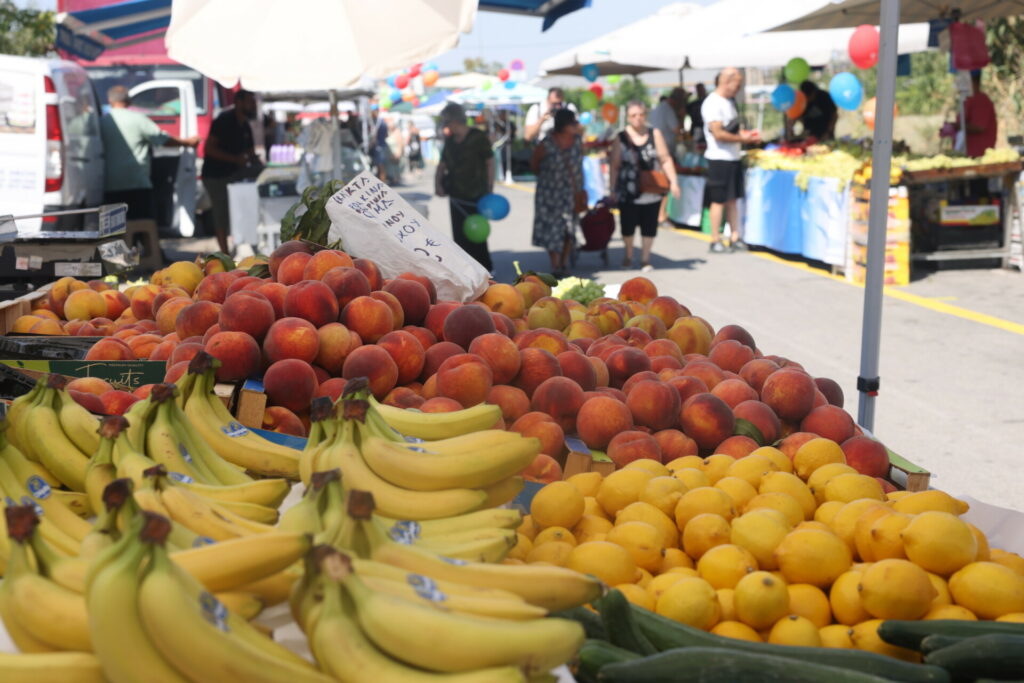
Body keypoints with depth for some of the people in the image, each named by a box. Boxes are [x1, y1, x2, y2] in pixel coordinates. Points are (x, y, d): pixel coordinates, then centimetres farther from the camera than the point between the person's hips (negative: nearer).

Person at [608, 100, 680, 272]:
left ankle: (645, 259, 22)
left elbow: (665, 160, 3)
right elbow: (614, 165, 2)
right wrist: (613, 189, -1)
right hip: (628, 193, -1)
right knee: (627, 226, 8)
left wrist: (673, 182, -3)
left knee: (649, 227, 5)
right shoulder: (621, 138, 1)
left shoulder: (654, 134, 3)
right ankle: (628, 256, 32)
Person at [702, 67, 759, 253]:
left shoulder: (730, 101, 14)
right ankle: (715, 241, 3)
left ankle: (736, 237, 15)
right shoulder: (712, 103, -15)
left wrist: (745, 133, 5)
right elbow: (718, 133, -20)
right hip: (719, 159, -8)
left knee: (732, 199, 10)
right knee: (719, 201, -3)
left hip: (733, 158, 9)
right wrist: (742, 138, -15)